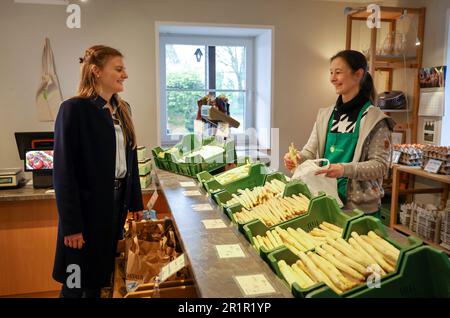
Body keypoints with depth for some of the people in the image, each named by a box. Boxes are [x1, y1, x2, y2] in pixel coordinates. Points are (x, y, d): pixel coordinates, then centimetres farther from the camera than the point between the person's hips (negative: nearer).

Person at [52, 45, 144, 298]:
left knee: (100, 276, 19)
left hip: (118, 200, 7)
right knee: (77, 281, 8)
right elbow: (64, 171, -16)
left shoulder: (122, 109, 7)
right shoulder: (74, 109, -14)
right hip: (88, 204, -6)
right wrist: (71, 225, -16)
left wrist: (136, 202, 12)